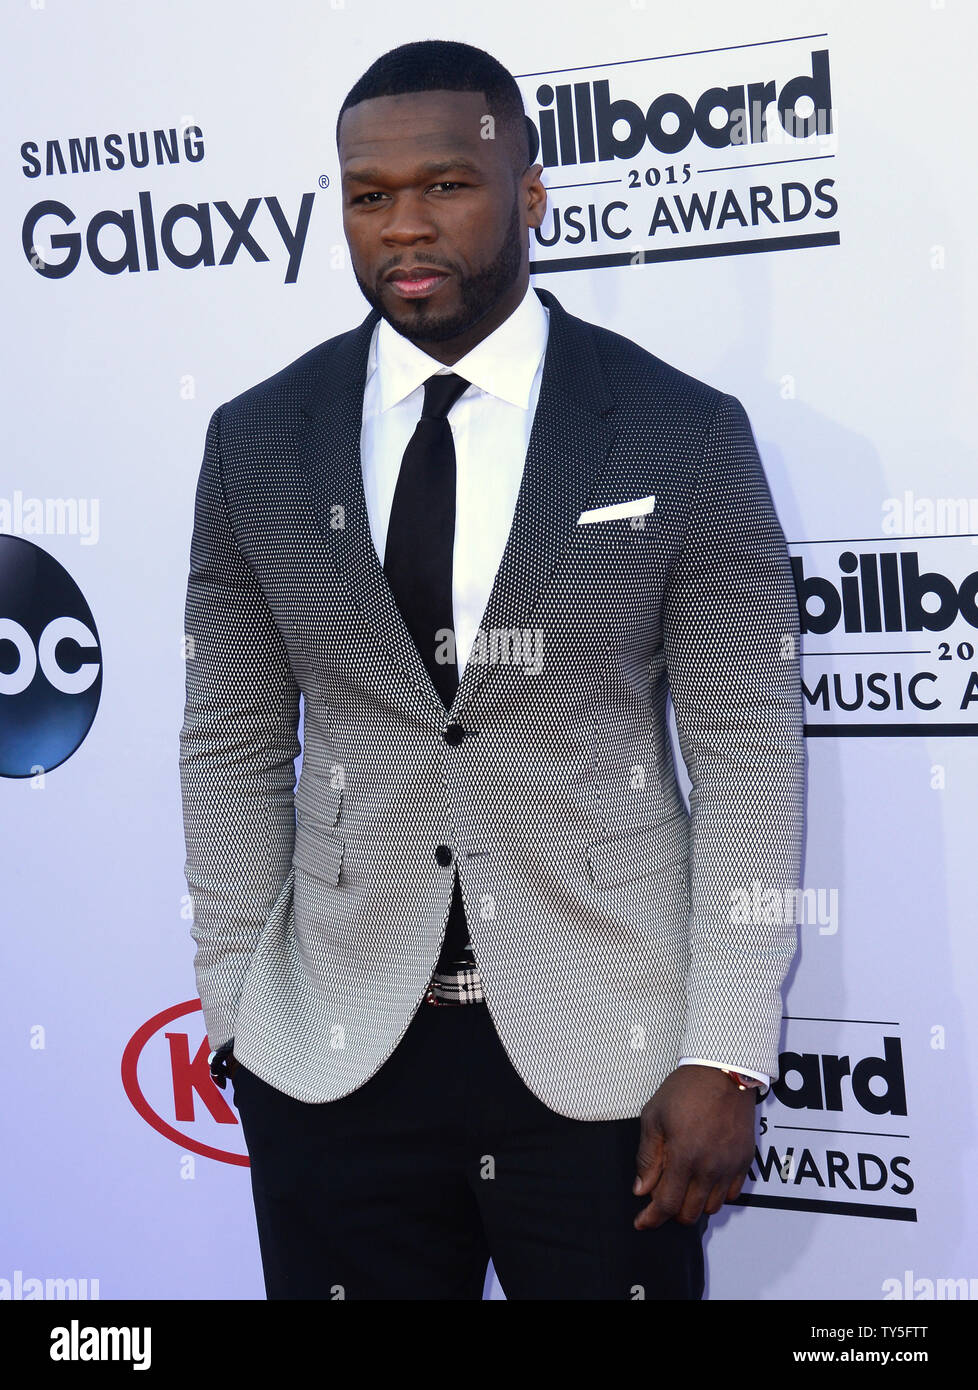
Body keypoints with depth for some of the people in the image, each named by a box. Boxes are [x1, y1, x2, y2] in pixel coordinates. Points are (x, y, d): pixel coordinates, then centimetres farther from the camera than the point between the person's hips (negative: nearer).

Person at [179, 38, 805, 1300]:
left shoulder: (686, 437, -4)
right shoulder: (257, 443, 3)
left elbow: (747, 755, -5)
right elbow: (233, 746, 7)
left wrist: (726, 1057, -9)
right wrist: (234, 1008, 3)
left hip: (603, 1054, -1)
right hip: (334, 1056, 2)